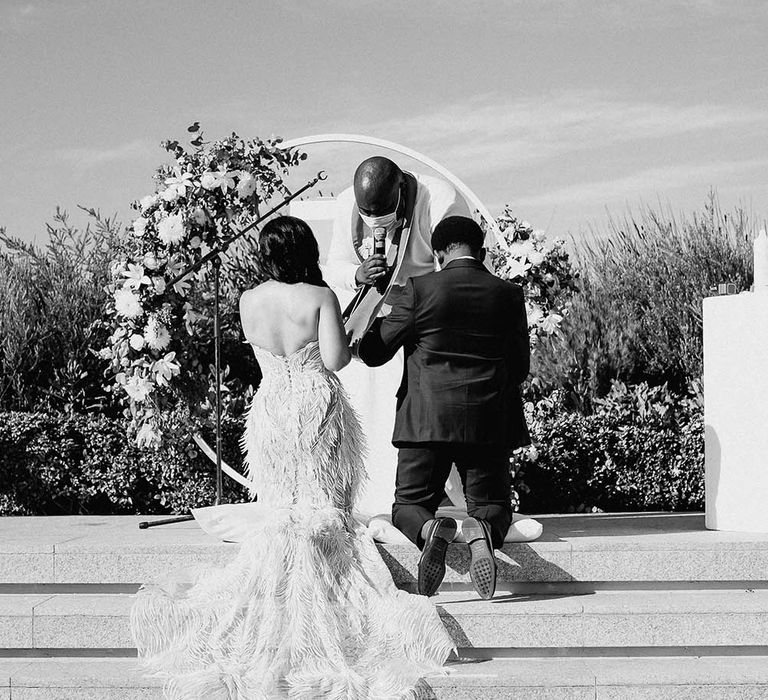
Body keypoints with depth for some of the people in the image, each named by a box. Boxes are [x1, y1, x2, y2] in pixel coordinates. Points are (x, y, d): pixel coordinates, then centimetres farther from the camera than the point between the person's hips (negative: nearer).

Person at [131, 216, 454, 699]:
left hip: (271, 409, 3)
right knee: (322, 505, 7)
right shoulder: (320, 297, -13)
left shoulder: (250, 301, -2)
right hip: (318, 406, -3)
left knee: (282, 509, 12)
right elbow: (336, 359, -13)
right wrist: (337, 325, 4)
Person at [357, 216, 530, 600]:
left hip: (427, 419, -1)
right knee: (491, 504, 14)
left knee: (409, 505, 12)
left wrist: (373, 325, 24)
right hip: (488, 422, 2)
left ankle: (431, 528, -24)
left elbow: (374, 353, 2)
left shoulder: (420, 290, -5)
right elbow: (520, 366, 12)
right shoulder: (508, 294, 3)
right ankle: (482, 532, -23)